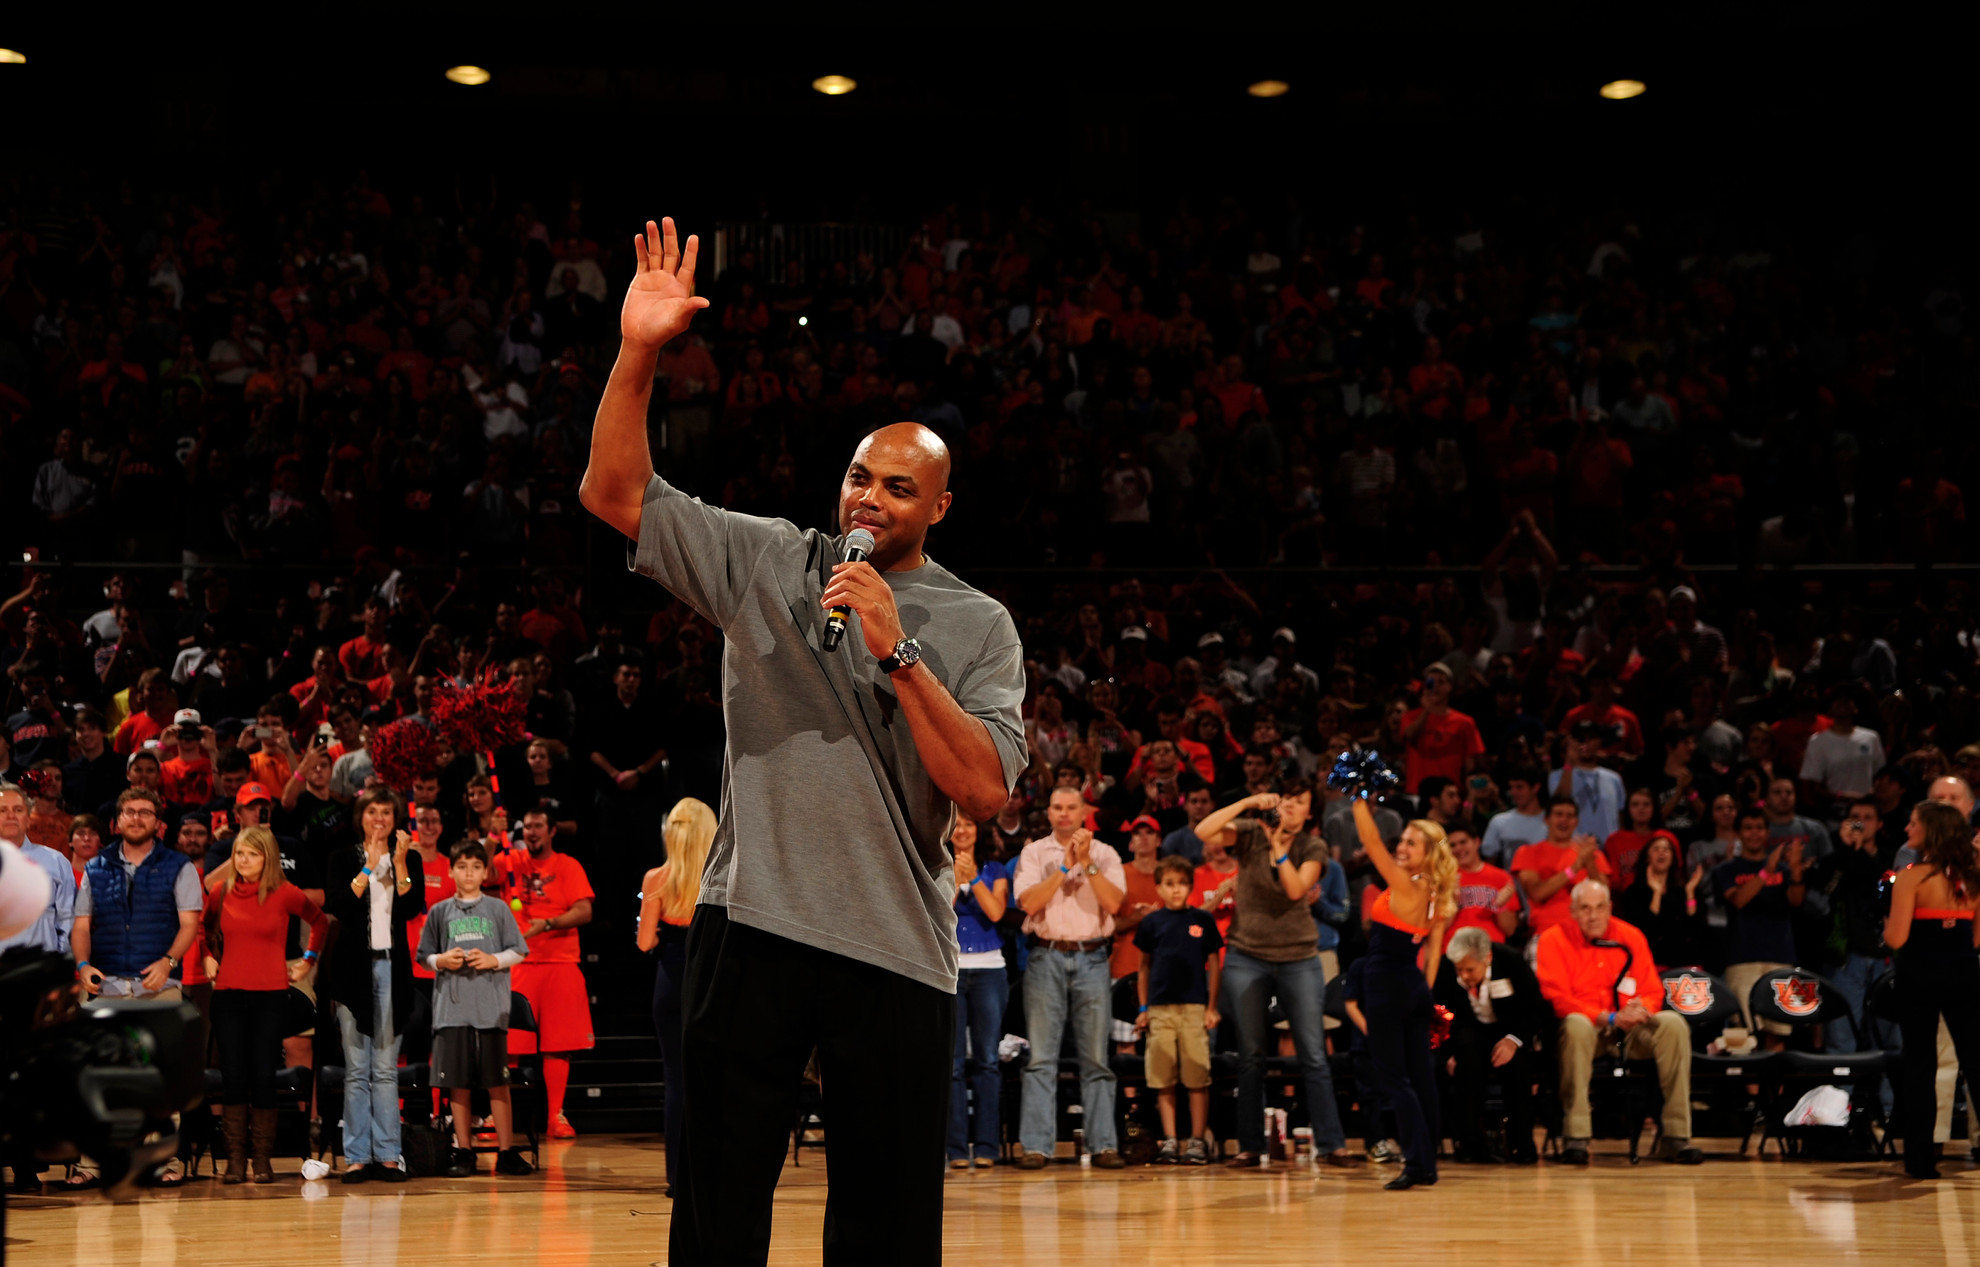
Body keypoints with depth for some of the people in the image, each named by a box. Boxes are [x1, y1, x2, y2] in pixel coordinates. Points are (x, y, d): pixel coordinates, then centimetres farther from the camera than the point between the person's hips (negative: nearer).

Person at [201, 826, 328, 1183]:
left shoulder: (285, 894, -2)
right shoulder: (221, 894, 5)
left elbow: (320, 922, 13)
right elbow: (206, 926, 27)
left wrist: (307, 961, 10)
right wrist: (209, 957, 14)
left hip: (270, 994, -2)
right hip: (228, 993, 2)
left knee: (263, 1075, -2)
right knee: (232, 1077, 0)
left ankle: (263, 1159, 5)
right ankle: (235, 1158, 4)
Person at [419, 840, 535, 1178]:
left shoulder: (497, 909, 7)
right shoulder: (440, 912, 9)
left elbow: (518, 952, 7)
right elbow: (424, 955, 12)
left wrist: (493, 960, -10)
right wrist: (442, 961, -8)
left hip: (491, 1007, -1)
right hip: (452, 1007, 1)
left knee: (497, 1082, 0)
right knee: (458, 1083, 2)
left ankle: (506, 1152, 3)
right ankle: (462, 1151, 10)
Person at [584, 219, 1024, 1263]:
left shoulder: (976, 626, 5)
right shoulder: (768, 562, 9)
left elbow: (984, 791, -7)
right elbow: (613, 493, 3)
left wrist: (898, 651, -14)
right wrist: (638, 354, -9)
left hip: (898, 947, 0)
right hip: (753, 924, 1)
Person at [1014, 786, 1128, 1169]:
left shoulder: (1104, 854, 10)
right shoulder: (1033, 853, 8)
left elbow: (1113, 902, -5)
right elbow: (1029, 903, -7)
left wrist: (1087, 863, -11)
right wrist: (1065, 866, -9)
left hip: (1091, 957, 0)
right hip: (1046, 956, 0)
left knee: (1095, 1057, 0)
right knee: (1041, 1057, -4)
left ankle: (1103, 1144, 1)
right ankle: (1036, 1145, -4)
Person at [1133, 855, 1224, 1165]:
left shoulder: (1202, 920, 4)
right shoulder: (1151, 922, 8)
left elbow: (1214, 964, 8)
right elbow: (1144, 966, 14)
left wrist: (1212, 1007, 3)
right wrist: (1143, 1008, 9)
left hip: (1194, 1007, -1)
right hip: (1160, 1008, 1)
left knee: (1197, 1078, -3)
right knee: (1163, 1079, 2)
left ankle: (1198, 1140, 3)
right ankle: (1169, 1139, 7)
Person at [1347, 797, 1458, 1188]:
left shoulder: (1404, 886, -16)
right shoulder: (1434, 895, 7)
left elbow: (1371, 841, -21)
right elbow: (1434, 950, 12)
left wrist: (1359, 800, -18)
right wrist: (1425, 991, 16)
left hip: (1387, 984, -8)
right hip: (1415, 986, 8)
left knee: (1391, 1076, -4)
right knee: (1419, 1074, 11)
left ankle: (1417, 1163, -10)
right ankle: (1427, 1164, 15)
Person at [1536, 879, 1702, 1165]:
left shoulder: (1631, 938, 8)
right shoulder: (1554, 939, -3)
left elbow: (1653, 992, 8)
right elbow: (1556, 999, -11)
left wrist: (1641, 1008, -18)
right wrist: (1609, 1018, -20)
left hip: (1629, 1032, 4)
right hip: (1587, 1026, -4)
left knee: (1673, 1025, -23)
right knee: (1576, 1026, -39)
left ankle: (1675, 1136, -23)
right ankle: (1575, 1136, -37)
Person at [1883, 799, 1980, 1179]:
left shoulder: (1912, 878, -10)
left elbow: (1895, 938, -14)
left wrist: (1887, 922, 6)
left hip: (1920, 976, -4)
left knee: (1919, 1066, 4)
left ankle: (1921, 1159, 7)